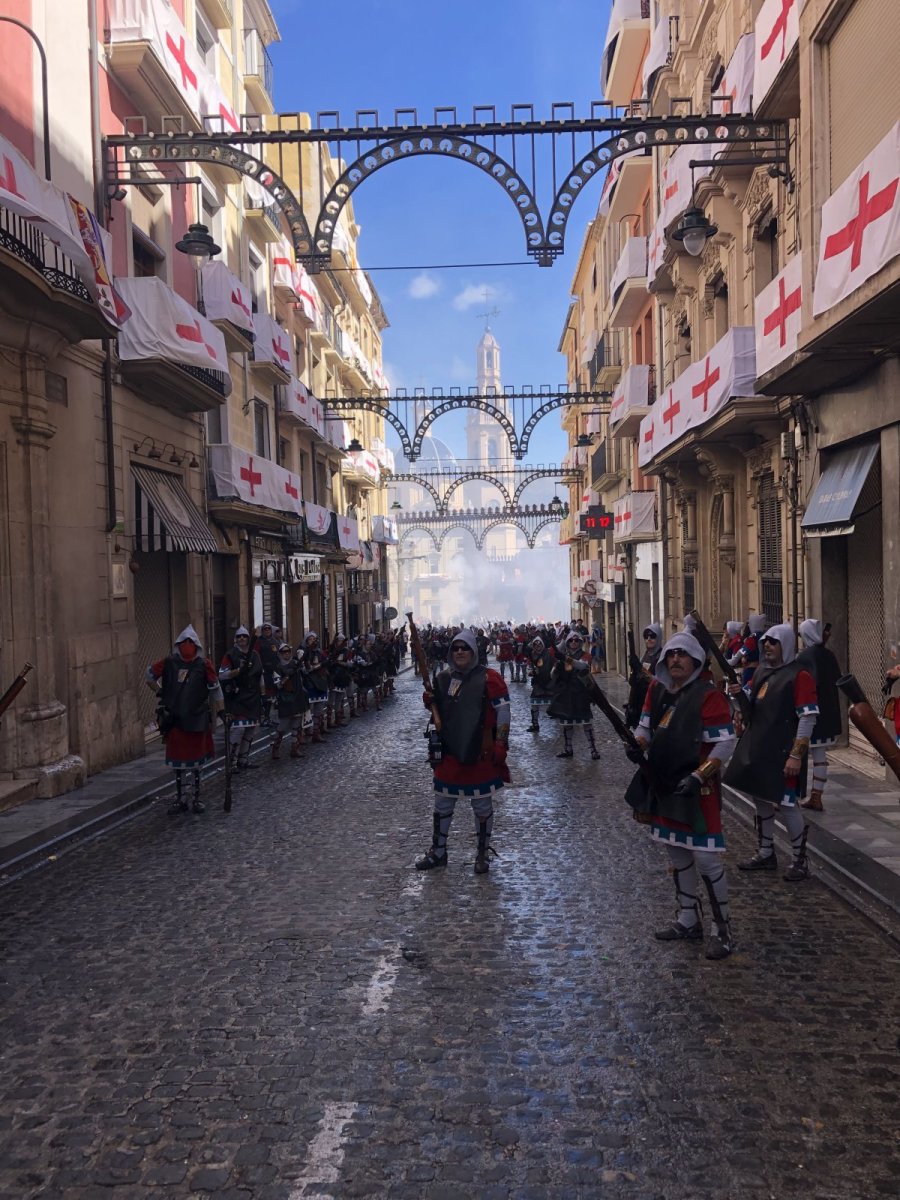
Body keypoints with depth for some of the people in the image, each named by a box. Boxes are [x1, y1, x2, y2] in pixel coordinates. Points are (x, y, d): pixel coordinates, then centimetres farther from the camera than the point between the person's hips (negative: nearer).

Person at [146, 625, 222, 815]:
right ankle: (179, 799, 22)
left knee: (196, 763, 9)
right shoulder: (169, 663, -1)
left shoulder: (204, 665, -5)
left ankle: (197, 798, 21)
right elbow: (149, 675, 16)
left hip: (197, 721, -1)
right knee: (177, 762, 10)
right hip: (174, 720, 1)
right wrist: (161, 692, 13)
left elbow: (215, 690, 2)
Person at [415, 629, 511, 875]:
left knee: (482, 806, 8)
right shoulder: (443, 678, 7)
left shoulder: (488, 678, -9)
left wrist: (500, 744, -13)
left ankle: (483, 853, 25)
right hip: (449, 753, 5)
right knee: (442, 804, 14)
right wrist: (430, 701, -3)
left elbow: (503, 711, -9)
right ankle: (438, 851, 29)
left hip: (480, 754, -5)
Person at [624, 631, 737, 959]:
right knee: (677, 855, 18)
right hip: (663, 785, 8)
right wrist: (638, 745, -6)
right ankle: (688, 921, 33)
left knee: (706, 859, -6)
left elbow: (726, 743, -16)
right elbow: (646, 726, 16)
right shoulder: (656, 690, 6)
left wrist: (697, 777, -23)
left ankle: (722, 930, 10)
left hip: (697, 790, -7)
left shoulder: (708, 696, -16)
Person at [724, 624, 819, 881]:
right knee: (762, 801, 15)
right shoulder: (761, 671, 10)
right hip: (756, 748, 8)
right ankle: (766, 854, 29)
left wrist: (796, 755, -20)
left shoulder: (799, 676, -14)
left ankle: (800, 861, 13)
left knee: (786, 805, -2)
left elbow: (808, 718, -17)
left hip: (782, 752, -8)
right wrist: (741, 692, -1)